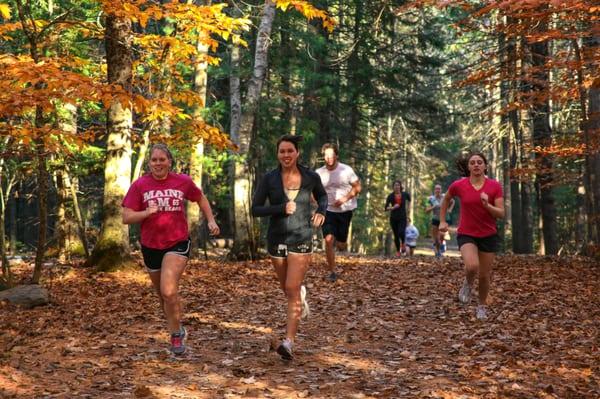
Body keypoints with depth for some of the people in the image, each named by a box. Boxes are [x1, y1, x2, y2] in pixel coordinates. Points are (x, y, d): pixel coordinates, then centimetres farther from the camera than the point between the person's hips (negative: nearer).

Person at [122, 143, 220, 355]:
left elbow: (201, 199, 17)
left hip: (177, 243, -2)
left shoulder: (183, 181, -2)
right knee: (163, 295, 16)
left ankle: (176, 335, -1)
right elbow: (126, 217, -7)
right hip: (151, 246, 3)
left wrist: (211, 221, 8)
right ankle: (179, 330, 40)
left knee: (169, 291, -21)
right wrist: (147, 212, -23)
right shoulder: (140, 185, -4)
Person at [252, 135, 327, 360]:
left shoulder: (311, 177, -4)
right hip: (276, 239, 2)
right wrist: (281, 209, -21)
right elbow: (255, 209, -7)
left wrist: (321, 212, -4)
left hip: (301, 239, -2)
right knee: (287, 288, 18)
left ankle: (289, 342, -13)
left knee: (292, 289, -13)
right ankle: (301, 295, 56)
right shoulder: (269, 179, -6)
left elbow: (322, 196, 16)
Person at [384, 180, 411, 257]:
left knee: (401, 232, -22)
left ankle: (403, 243, 10)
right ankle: (398, 251, 22)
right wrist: (393, 208, -20)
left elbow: (409, 198, 25)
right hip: (393, 218, 1)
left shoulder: (404, 194, -1)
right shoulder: (390, 196, -4)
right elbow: (386, 208, -3)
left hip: (402, 218, -1)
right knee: (396, 235, 4)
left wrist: (407, 206, 22)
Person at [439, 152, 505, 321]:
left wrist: (487, 205, -27)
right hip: (466, 235, -1)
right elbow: (446, 199, 14)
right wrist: (442, 221, 11)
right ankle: (468, 284, 8)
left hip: (488, 236, 1)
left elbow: (501, 214, -9)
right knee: (472, 266, -28)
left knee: (484, 275, 7)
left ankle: (482, 306, 34)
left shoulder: (495, 186, -8)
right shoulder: (458, 185, -8)